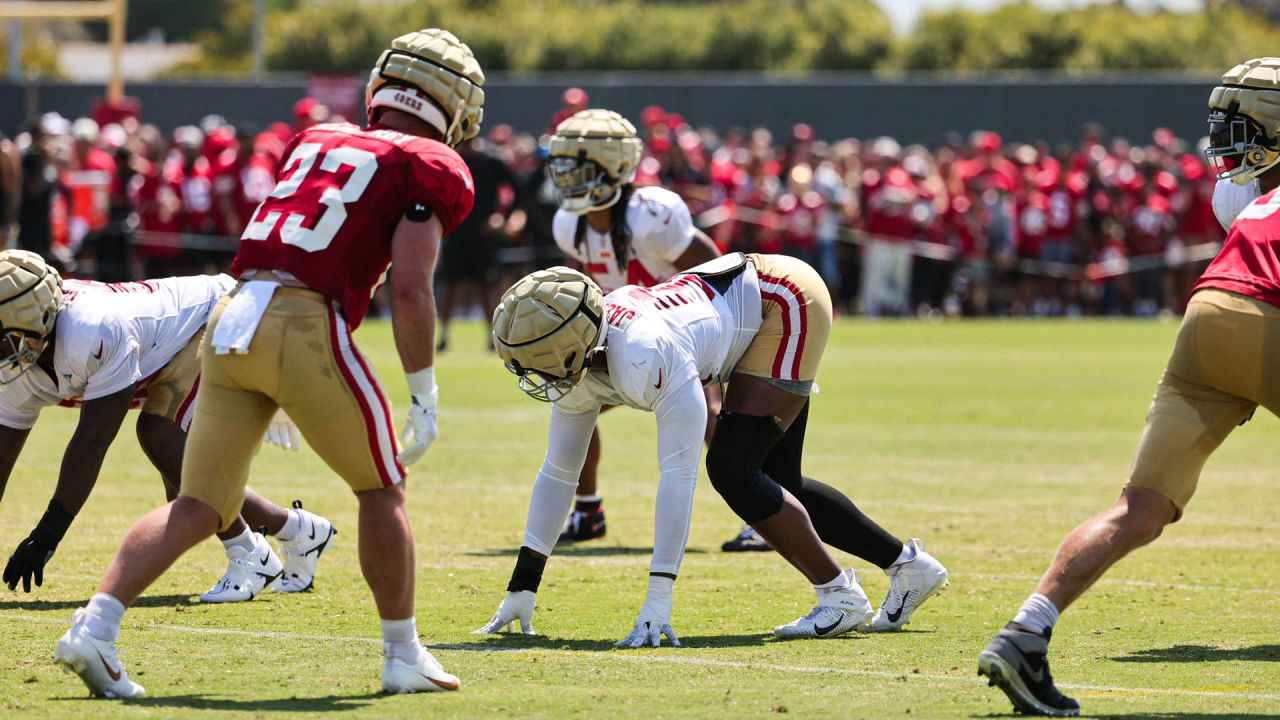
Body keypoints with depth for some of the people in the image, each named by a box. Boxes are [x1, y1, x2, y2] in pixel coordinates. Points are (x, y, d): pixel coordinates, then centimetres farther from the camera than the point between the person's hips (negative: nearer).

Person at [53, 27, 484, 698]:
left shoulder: (315, 140, 24)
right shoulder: (428, 170, 5)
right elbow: (409, 290, -5)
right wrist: (424, 400, 2)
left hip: (230, 319, 6)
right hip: (304, 325, -6)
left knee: (198, 507, 8)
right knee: (381, 490, 14)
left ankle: (96, 623, -8)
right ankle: (404, 656, 19)